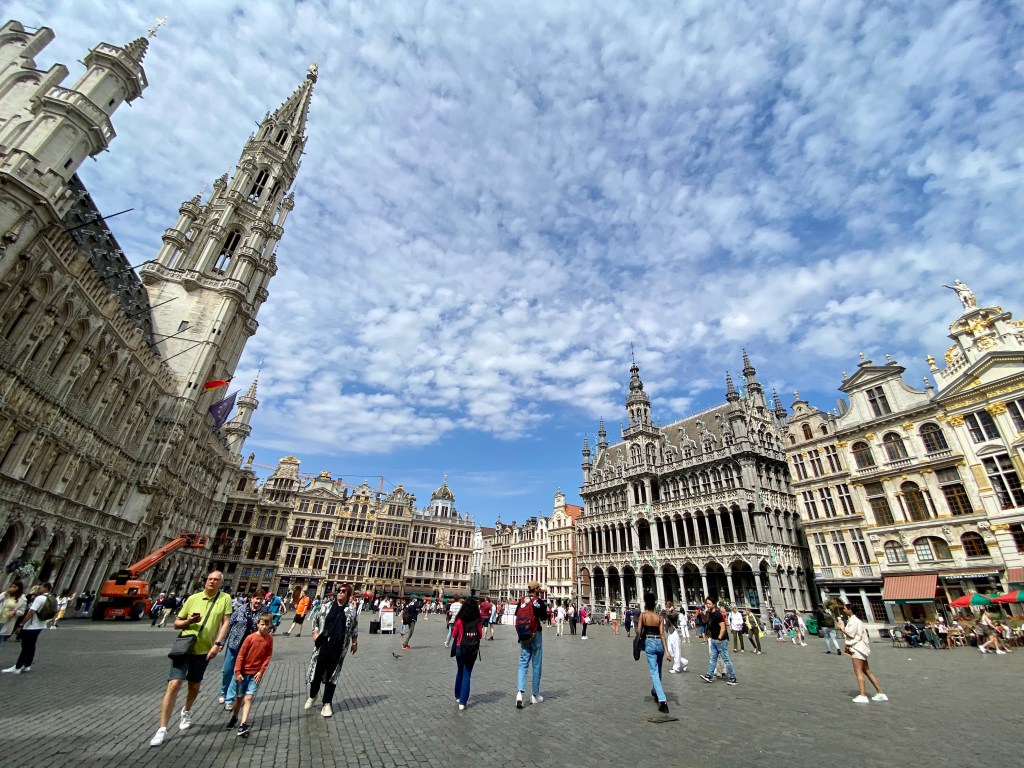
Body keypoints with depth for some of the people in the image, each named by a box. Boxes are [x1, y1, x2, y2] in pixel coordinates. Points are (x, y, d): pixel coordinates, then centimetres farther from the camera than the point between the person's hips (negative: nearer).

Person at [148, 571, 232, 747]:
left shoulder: (225, 599, -6)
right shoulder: (193, 598, -2)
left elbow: (225, 623, -8)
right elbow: (176, 623, 6)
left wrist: (218, 644, -17)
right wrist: (189, 621, -15)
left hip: (204, 650, 1)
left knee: (194, 687, 17)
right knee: (174, 685, -9)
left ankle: (186, 712, 45)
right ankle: (162, 729, 4)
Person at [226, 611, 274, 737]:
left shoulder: (269, 639, -10)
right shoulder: (250, 638, -16)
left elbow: (268, 657, -5)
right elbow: (240, 655, -9)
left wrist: (261, 672, -9)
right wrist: (237, 672, -10)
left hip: (256, 674, 0)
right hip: (243, 672, 0)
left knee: (248, 698, -5)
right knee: (239, 697, 16)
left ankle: (243, 724, 0)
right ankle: (234, 718, 39)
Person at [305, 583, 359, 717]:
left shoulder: (352, 609, -3)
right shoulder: (326, 605, -1)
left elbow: (354, 627, 4)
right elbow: (316, 618, 9)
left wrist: (354, 643, 7)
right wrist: (315, 632, -4)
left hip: (338, 647, -1)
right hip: (323, 644, 1)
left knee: (332, 674, 8)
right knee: (317, 670, 14)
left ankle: (327, 703, 21)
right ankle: (312, 696, 40)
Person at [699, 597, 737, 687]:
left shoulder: (717, 614, -19)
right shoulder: (709, 614, 6)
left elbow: (723, 627, -23)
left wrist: (719, 639, -20)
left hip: (720, 641, -9)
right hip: (713, 640, 9)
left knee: (726, 659, 2)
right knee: (713, 658, 10)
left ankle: (733, 677, 13)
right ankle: (709, 676, 13)